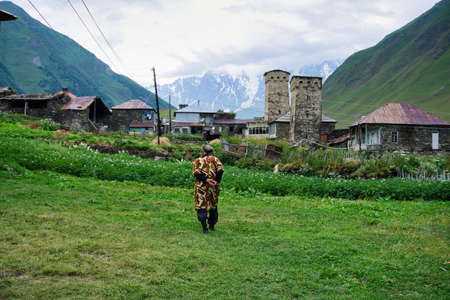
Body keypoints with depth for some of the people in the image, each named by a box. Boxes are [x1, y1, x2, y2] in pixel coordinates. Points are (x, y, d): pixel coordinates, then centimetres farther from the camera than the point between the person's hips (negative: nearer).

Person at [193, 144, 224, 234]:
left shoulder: (198, 161, 6)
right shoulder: (215, 159, 8)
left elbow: (196, 173, -11)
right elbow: (220, 170, -9)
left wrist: (206, 179, -15)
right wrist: (216, 181, -12)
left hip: (201, 186, -2)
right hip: (213, 187, 2)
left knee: (201, 206, 0)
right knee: (213, 205, 17)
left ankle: (204, 228, -9)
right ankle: (212, 226, 26)